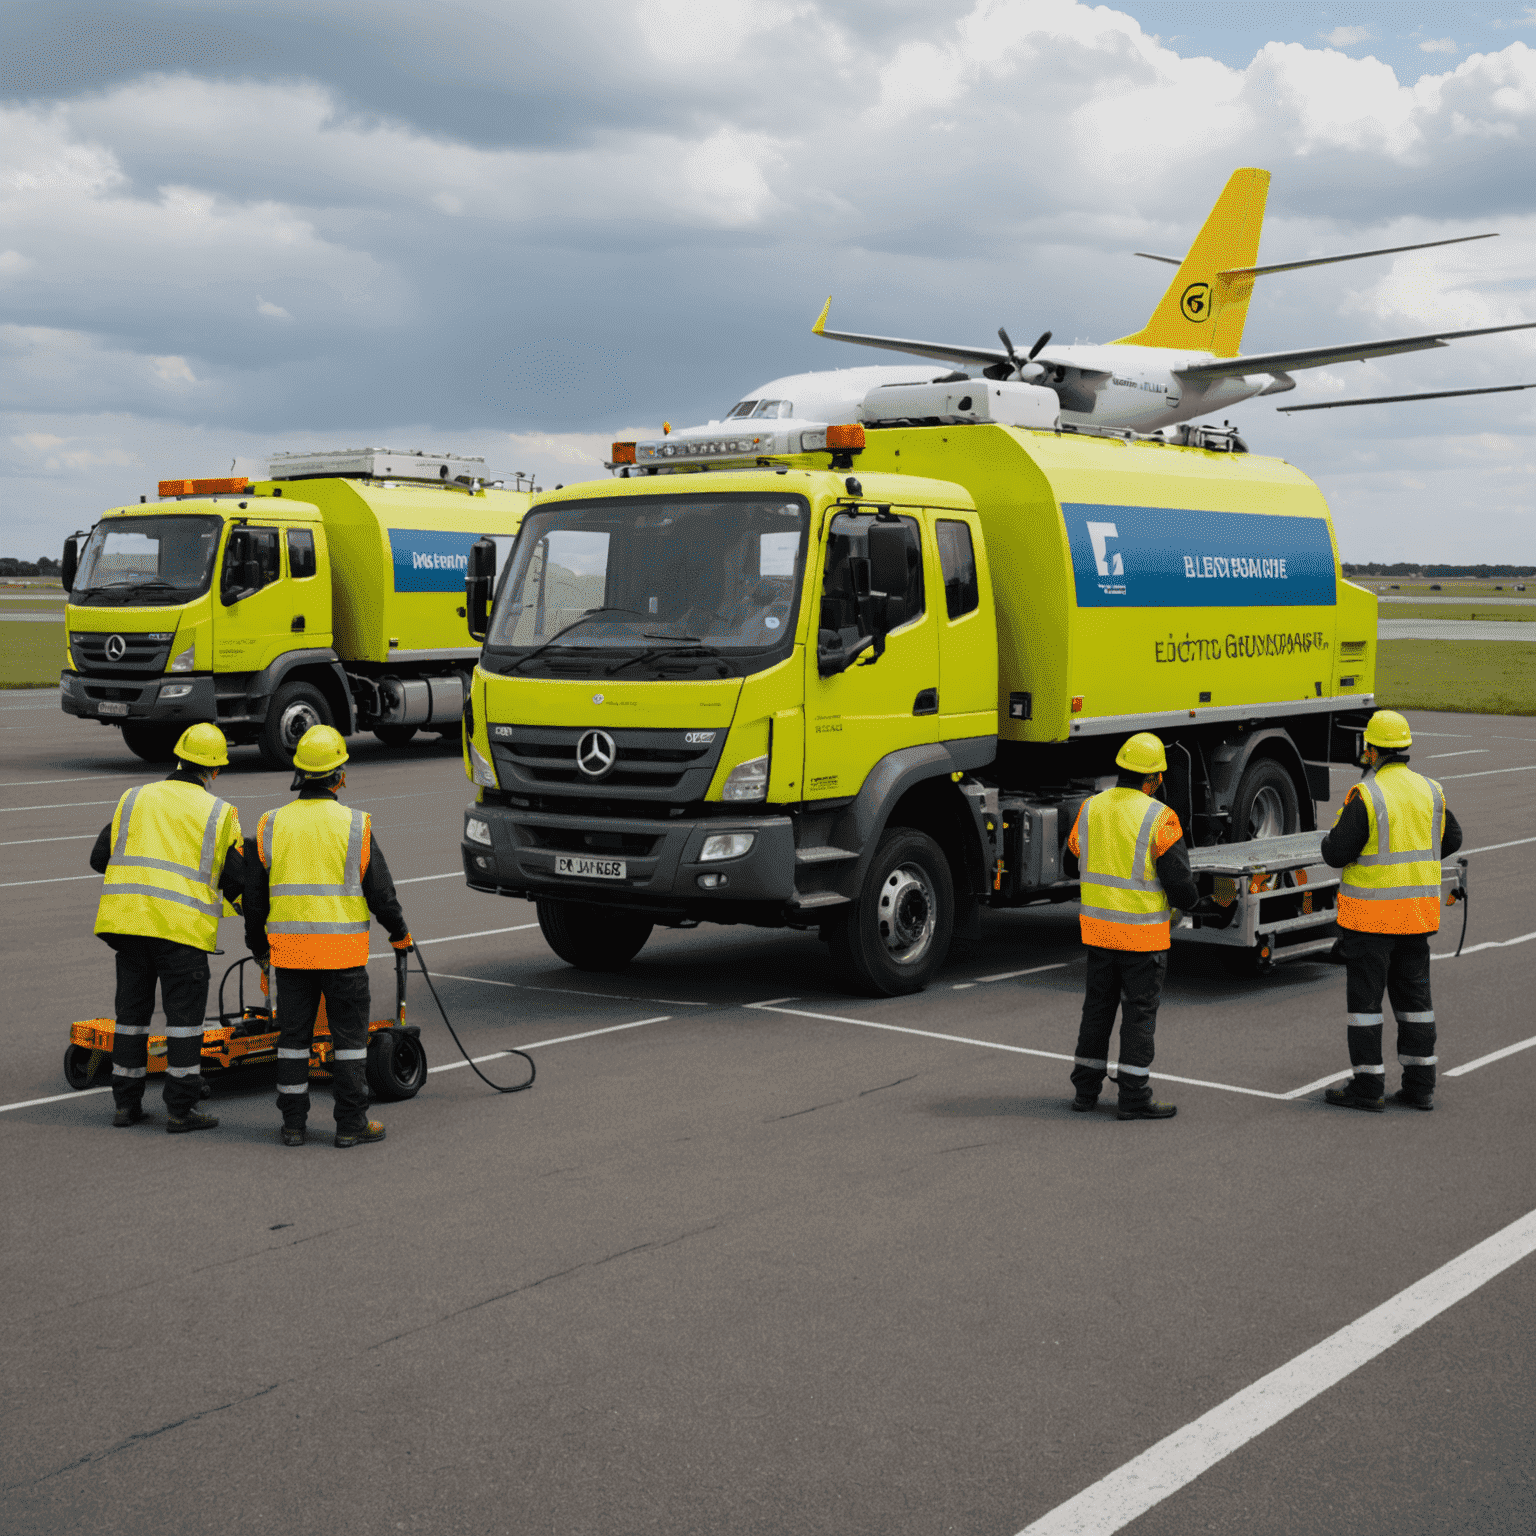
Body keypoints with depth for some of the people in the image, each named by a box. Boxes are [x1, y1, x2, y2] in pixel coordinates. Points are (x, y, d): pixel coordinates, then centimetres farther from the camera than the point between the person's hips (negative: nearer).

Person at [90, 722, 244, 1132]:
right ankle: (180, 1109, 4)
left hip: (128, 917, 4)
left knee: (132, 1010, 13)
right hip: (183, 926, -4)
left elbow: (100, 857, 11)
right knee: (184, 1015, 4)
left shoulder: (134, 799, 10)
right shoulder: (219, 811, 1)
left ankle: (126, 1103, 18)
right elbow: (236, 879, 2)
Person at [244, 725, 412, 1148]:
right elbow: (381, 893, -3)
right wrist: (400, 933, 14)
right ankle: (351, 1124, 9)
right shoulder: (355, 825, -7)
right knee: (349, 1036, 6)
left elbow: (254, 898, 7)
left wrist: (258, 946, 21)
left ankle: (293, 1124, 14)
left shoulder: (271, 825, 1)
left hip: (288, 950, 3)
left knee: (293, 1037, 10)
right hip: (343, 952, -3)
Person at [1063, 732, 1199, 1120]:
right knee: (1139, 1014, 3)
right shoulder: (1158, 818, -15)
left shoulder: (1090, 808, 1)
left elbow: (1073, 864, 14)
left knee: (1097, 1008, 15)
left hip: (1097, 928, 5)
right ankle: (1134, 1098, 5)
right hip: (1143, 935, -5)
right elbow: (1179, 880, -13)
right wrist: (1188, 899, 9)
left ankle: (1085, 1090, 21)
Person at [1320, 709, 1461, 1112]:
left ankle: (1367, 1087, 5)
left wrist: (1335, 834, 5)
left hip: (1371, 912, -6)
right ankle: (1420, 1085, 16)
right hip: (1417, 912, 6)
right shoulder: (1430, 791, 4)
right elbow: (1450, 840, 17)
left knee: (1365, 997, 2)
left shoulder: (1365, 795, -16)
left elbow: (1336, 854, -16)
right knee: (1414, 994, 13)